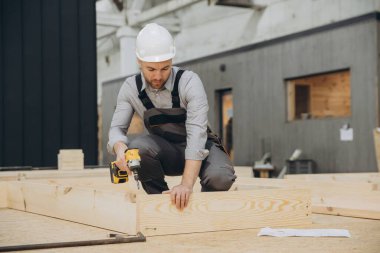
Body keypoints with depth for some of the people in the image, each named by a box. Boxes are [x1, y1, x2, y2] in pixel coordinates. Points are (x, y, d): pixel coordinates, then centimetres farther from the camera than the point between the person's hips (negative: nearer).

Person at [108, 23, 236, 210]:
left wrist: (186, 185, -44)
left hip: (199, 148, -2)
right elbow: (117, 128, -10)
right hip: (166, 152, 3)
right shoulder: (130, 88, -11)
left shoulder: (189, 82, -24)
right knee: (139, 146, -32)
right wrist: (120, 148, -38)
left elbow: (197, 133, -33)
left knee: (219, 178, -35)